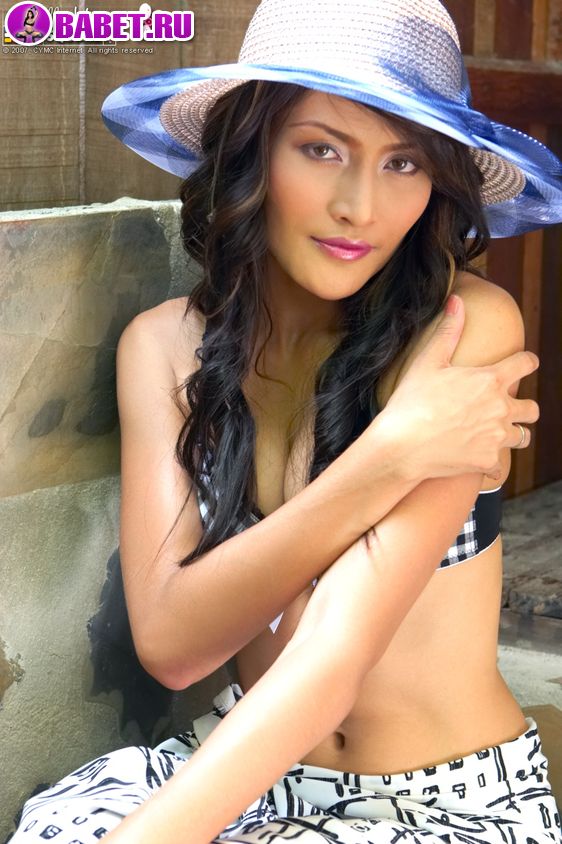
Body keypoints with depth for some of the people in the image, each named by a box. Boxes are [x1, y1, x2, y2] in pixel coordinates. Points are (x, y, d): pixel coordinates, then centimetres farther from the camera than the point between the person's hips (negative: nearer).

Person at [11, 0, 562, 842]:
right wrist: (389, 456, -24)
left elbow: (338, 647, -24)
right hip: (250, 767, 3)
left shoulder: (469, 323, -16)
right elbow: (170, 642, -16)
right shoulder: (165, 346, -5)